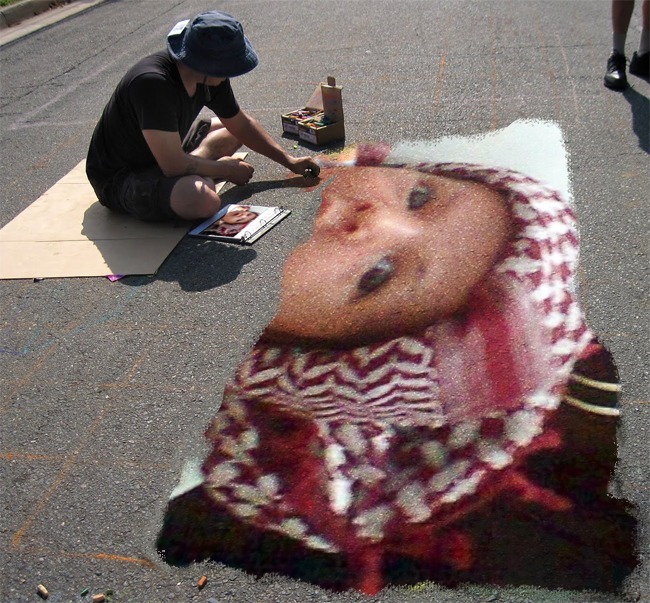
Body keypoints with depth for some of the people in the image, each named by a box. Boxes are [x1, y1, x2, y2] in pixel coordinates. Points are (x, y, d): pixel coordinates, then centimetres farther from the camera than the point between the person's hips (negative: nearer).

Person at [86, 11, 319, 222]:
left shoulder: (210, 77, -8)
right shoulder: (153, 83, -34)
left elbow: (241, 124, 9)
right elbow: (174, 166, -33)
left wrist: (288, 160, 7)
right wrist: (224, 168, -17)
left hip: (164, 157, 9)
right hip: (118, 179, -9)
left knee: (232, 131, 18)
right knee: (202, 199, -37)